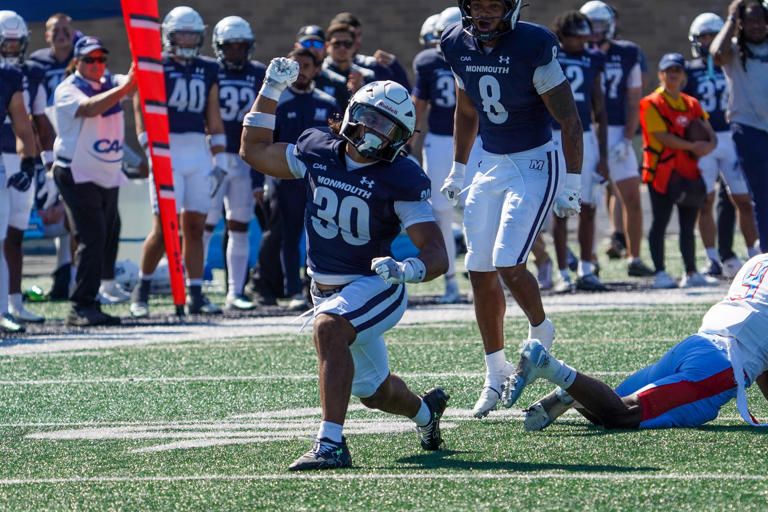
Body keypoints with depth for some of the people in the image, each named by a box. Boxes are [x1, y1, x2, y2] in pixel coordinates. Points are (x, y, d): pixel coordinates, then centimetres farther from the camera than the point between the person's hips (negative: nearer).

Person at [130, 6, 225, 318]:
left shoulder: (208, 70, 15)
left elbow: (214, 119, 18)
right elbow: (142, 115, -6)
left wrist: (220, 159, 11)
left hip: (199, 153, 5)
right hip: (166, 150, -5)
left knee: (194, 227, 4)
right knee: (164, 228, -8)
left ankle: (195, 295, 8)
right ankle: (142, 289, 9)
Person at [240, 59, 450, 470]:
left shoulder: (401, 180, -18)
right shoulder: (317, 151, -3)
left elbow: (437, 255, -22)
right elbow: (254, 151, 13)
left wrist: (407, 270, -44)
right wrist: (271, 91, 4)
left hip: (375, 286, -6)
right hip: (327, 292, 6)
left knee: (328, 329, -36)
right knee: (373, 389, 21)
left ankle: (331, 444, -38)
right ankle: (425, 411, 56)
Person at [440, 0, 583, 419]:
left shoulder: (533, 48, -20)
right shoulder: (459, 46, -2)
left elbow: (569, 121, -13)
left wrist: (571, 185, -14)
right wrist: (458, 169, 21)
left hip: (534, 165, -6)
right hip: (490, 166, 6)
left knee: (508, 264, -16)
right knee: (480, 271, 3)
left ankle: (540, 333, 13)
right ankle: (496, 373, 15)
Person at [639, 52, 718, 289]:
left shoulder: (692, 104, 15)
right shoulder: (652, 103, -5)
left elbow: (710, 134, 12)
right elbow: (662, 136, -15)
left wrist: (709, 146, -11)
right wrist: (692, 146, -18)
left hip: (689, 171, 6)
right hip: (662, 170, -6)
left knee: (688, 224, 9)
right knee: (660, 221, -5)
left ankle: (691, 274, 14)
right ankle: (660, 273, -4)